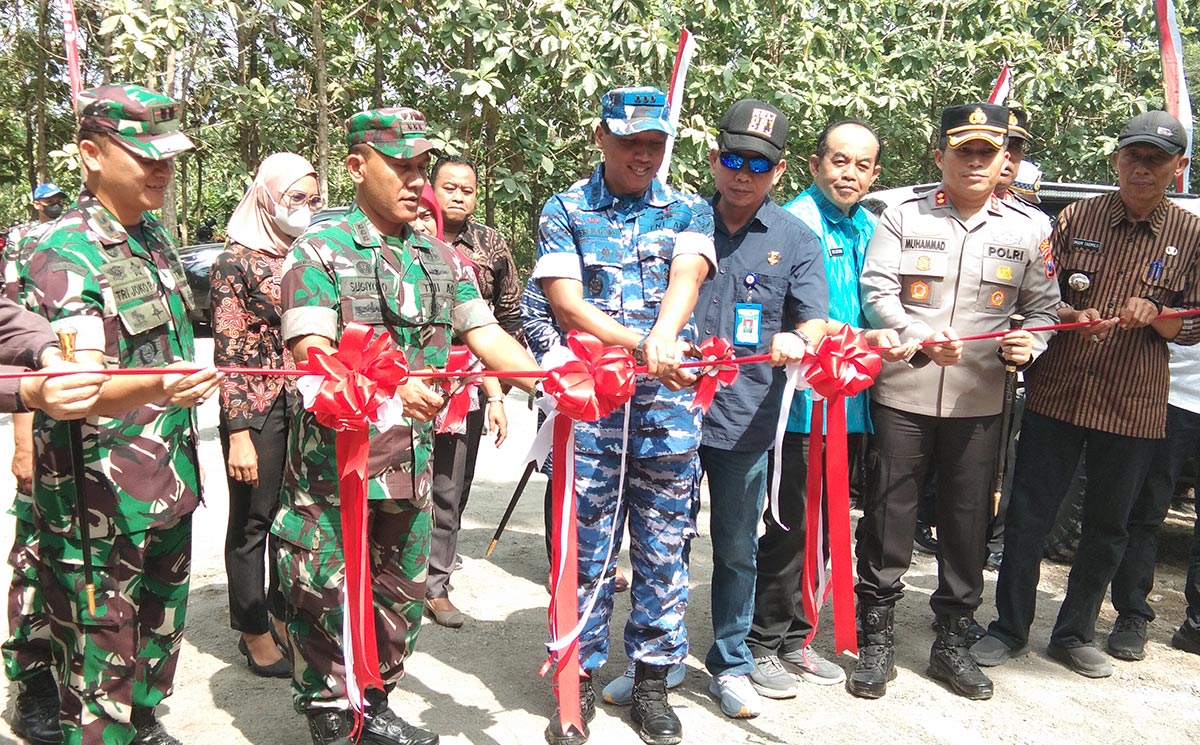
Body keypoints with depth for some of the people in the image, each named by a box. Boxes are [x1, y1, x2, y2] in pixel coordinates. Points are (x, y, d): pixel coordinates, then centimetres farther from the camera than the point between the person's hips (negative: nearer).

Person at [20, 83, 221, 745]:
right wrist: (158, 387, -47)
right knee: (101, 659, 2)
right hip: (100, 502, -8)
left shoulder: (154, 236, 9)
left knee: (161, 629, 22)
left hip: (168, 485, 8)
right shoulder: (64, 255, -17)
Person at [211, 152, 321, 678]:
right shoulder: (236, 262, -7)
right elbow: (228, 354, -11)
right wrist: (239, 433, -15)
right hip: (258, 411, -6)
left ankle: (284, 617, 29)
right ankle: (255, 634, 21)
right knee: (251, 522, 7)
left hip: (308, 408, 6)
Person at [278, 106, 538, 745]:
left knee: (402, 595, 17)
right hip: (333, 469, -5)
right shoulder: (320, 251, -6)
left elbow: (486, 337, 6)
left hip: (411, 463, 6)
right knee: (328, 599, 4)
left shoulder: (441, 258, 12)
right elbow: (311, 353, -18)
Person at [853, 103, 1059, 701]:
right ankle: (876, 640, 18)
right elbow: (877, 295, -6)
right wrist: (923, 340, -22)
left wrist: (1028, 344, -6)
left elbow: (1041, 308, 15)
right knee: (889, 516, 3)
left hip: (979, 403, 3)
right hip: (901, 395, -2)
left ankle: (952, 641, 27)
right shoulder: (902, 219, 2)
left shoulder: (1025, 232, 11)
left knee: (968, 522, 10)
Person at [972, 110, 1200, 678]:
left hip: (1133, 407, 1)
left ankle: (1074, 635, 30)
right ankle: (1010, 628, 21)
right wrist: (1071, 317, -15)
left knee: (1108, 527, 12)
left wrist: (1154, 315, -14)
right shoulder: (1078, 218, 4)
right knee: (1029, 517, 4)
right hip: (1056, 393, -1)